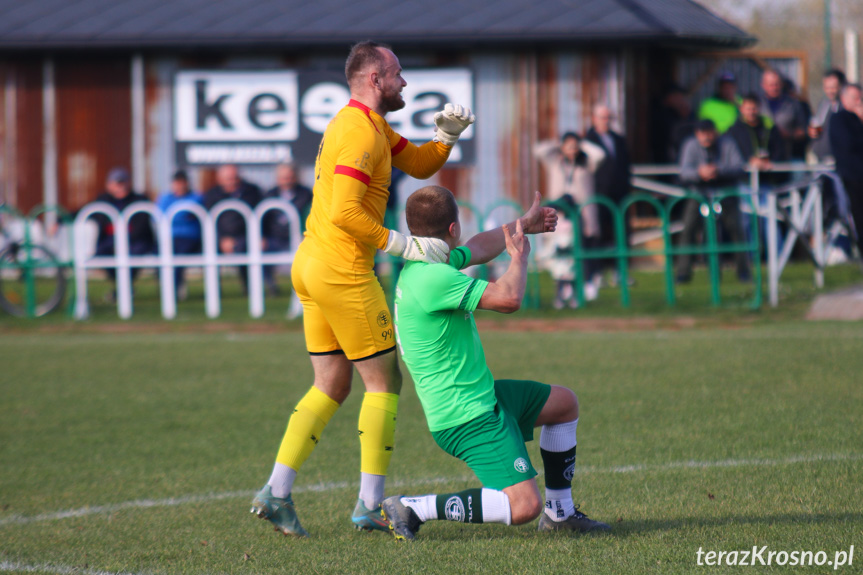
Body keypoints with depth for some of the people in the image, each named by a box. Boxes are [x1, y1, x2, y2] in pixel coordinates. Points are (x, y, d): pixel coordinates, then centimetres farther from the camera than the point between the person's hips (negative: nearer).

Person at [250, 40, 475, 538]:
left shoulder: (370, 126, 16)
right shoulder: (359, 132, -16)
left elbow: (420, 164, 24)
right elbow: (344, 212, -26)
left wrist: (448, 134, 5)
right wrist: (404, 246, -22)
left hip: (313, 268, 10)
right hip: (342, 271, -10)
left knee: (332, 386, 12)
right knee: (383, 381, -1)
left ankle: (277, 492, 5)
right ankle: (370, 506, 0)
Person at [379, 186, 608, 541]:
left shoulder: (426, 264, 7)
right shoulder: (433, 278, -25)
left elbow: (478, 249, 28)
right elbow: (508, 299, -27)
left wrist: (523, 225, 44)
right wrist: (519, 257, -5)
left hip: (482, 396, 11)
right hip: (466, 418, -11)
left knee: (564, 403, 27)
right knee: (523, 507, -21)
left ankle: (559, 512, 33)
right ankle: (412, 509, -14)